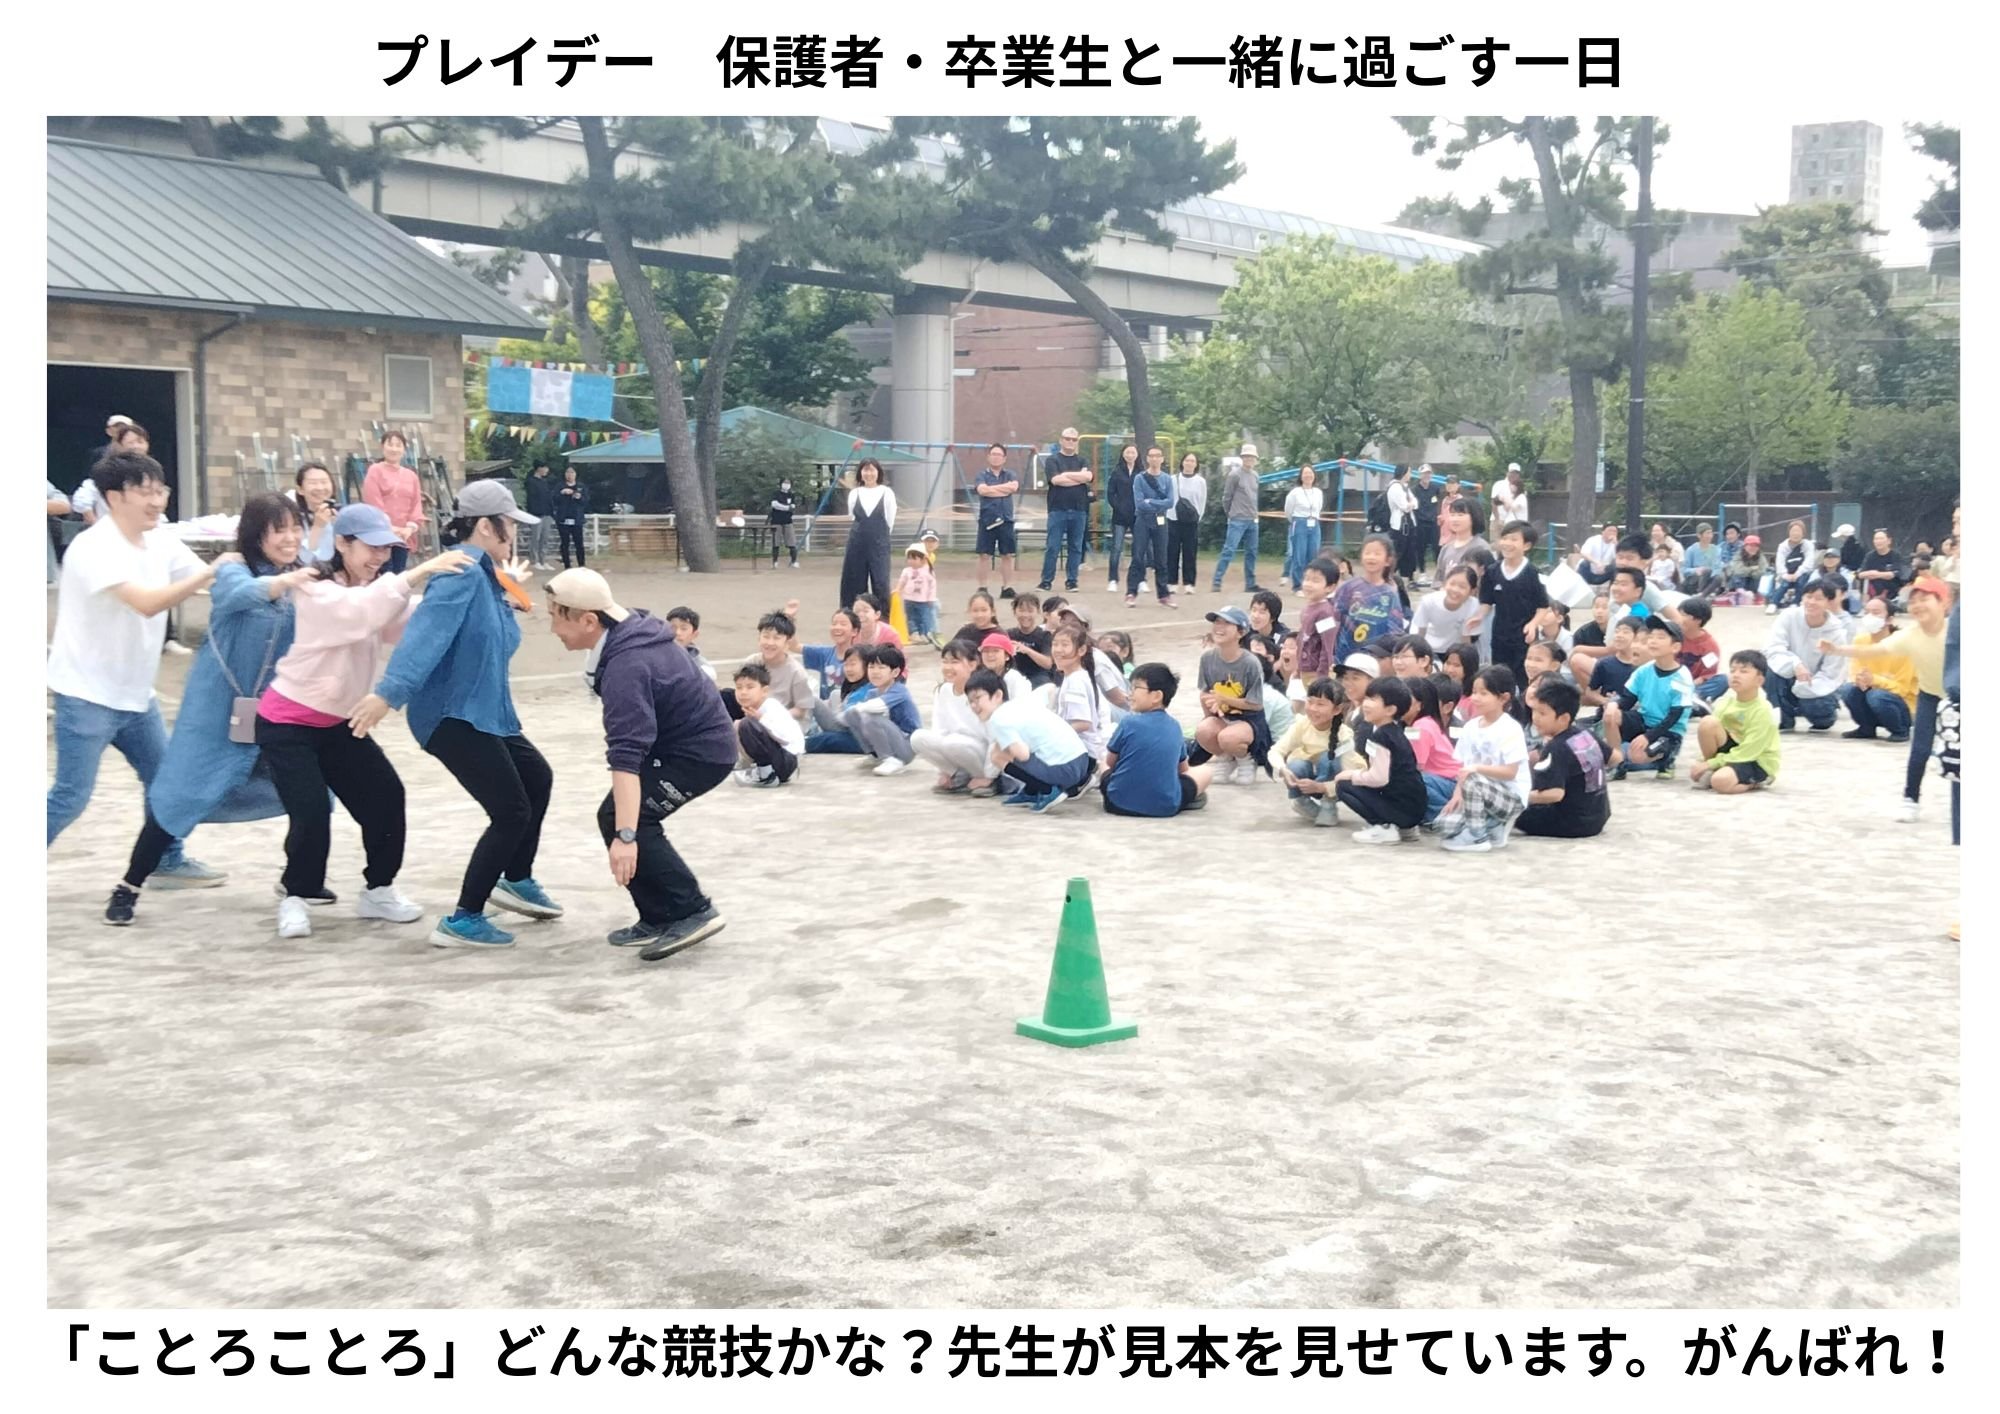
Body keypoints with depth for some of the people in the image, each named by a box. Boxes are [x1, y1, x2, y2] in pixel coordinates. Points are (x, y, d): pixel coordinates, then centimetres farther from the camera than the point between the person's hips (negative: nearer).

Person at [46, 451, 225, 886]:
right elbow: (147, 603, -35)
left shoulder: (161, 541, 2)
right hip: (87, 694, -8)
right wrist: (209, 573, -36)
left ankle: (168, 863, 31)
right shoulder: (95, 548, -23)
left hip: (134, 691, 8)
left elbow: (205, 581, 2)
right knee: (70, 797, -6)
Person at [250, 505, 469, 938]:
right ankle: (295, 897, 9)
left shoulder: (373, 591, 4)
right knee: (311, 813, -16)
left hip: (338, 722, 7)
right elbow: (361, 612, -40)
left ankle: (378, 891, 15)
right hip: (286, 724, -7)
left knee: (385, 796, -3)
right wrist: (421, 571, -47)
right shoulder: (316, 592, -20)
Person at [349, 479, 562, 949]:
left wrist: (508, 595, 12)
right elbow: (426, 633, -34)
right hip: (454, 717, -11)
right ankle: (462, 921, 0)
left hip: (483, 713, 11)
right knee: (511, 812, -9)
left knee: (537, 778, 26)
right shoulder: (461, 573, -19)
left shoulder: (487, 576, 11)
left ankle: (516, 881, 43)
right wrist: (390, 692, -43)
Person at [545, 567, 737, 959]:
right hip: (698, 738, 10)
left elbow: (626, 755, -40)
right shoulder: (633, 627, -1)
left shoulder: (626, 666, -31)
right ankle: (661, 919, 13)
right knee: (620, 817, 9)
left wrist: (626, 835, -45)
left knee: (617, 819, -15)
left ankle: (693, 912, -13)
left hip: (700, 751, -10)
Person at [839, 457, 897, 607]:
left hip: (879, 544, -3)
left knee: (881, 583, -7)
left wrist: (878, 535, 9)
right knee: (854, 583, 5)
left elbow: (890, 522, 3)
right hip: (857, 543, 3)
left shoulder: (887, 493, -1)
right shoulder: (854, 494, 5)